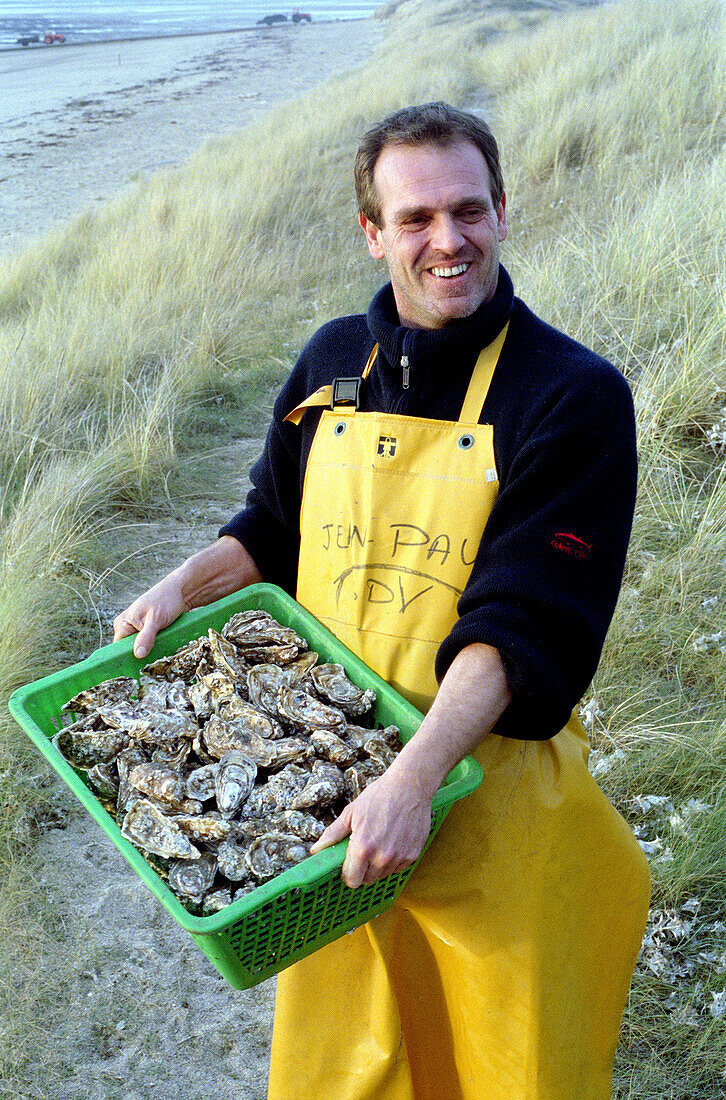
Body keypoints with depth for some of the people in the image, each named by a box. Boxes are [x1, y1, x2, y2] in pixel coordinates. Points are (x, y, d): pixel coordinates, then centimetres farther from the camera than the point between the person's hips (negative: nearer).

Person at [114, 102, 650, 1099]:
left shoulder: (574, 396, -13)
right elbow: (278, 526, 16)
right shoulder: (334, 362, 3)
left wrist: (416, 775, -30)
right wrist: (186, 585, 0)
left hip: (483, 781, -4)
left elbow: (526, 621, -20)